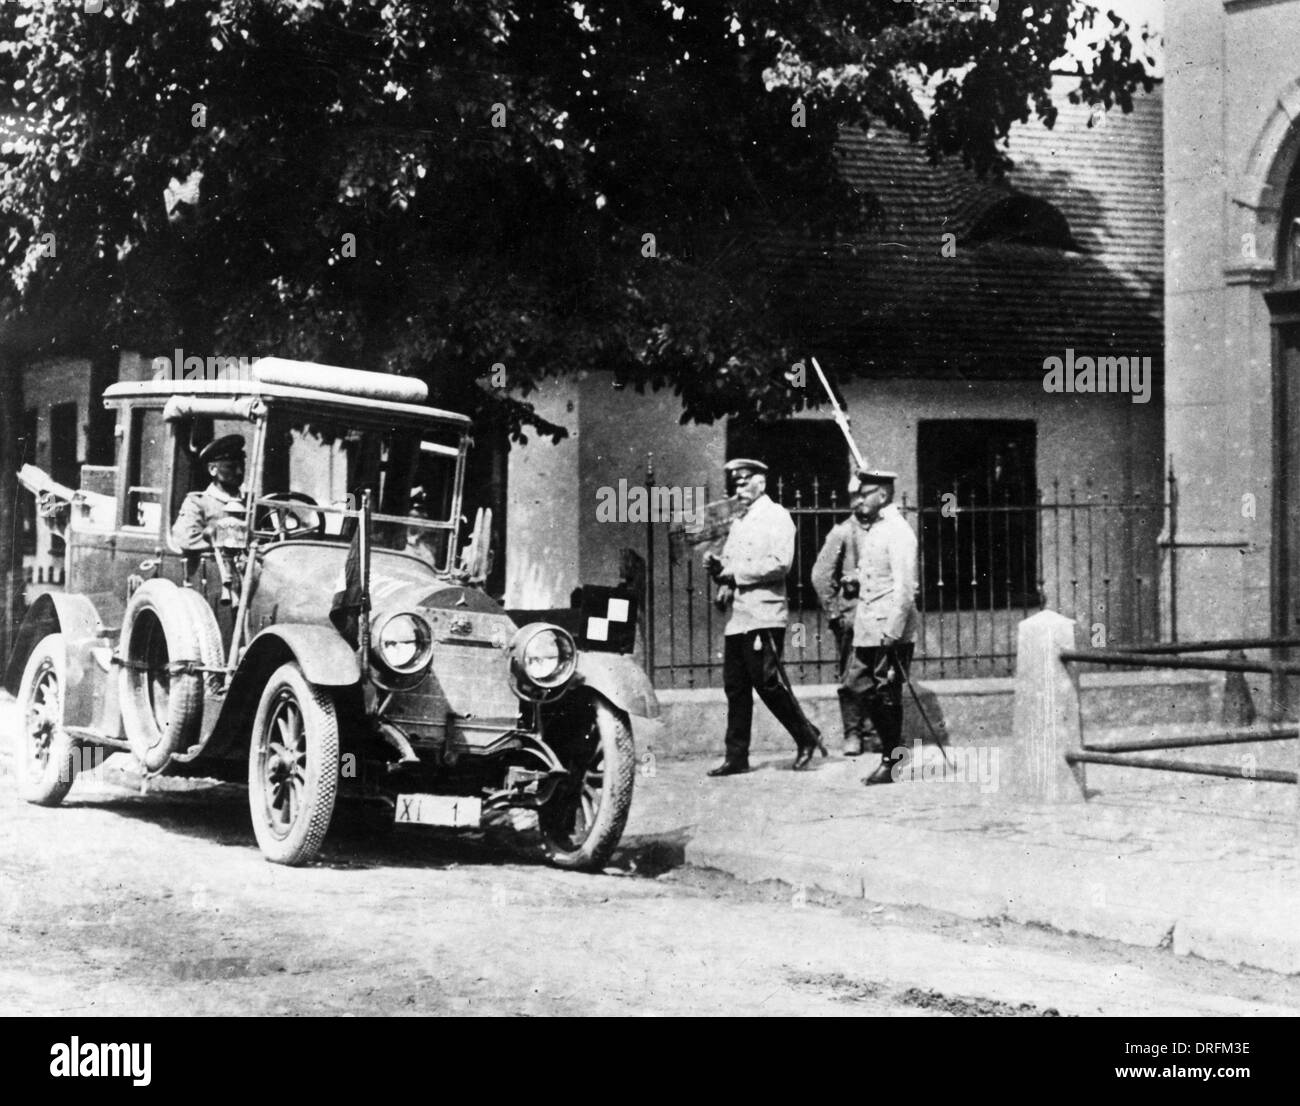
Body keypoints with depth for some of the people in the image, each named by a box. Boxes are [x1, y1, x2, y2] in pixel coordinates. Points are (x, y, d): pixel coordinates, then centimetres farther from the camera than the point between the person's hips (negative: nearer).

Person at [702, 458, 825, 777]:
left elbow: (780, 563, -16)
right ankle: (736, 756, 7)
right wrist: (717, 568, 2)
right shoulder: (739, 522, 22)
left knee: (768, 683, -9)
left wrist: (735, 573, -14)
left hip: (764, 616, -8)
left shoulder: (777, 516, -4)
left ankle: (807, 737, 7)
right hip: (737, 617, 8)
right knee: (735, 687, 5)